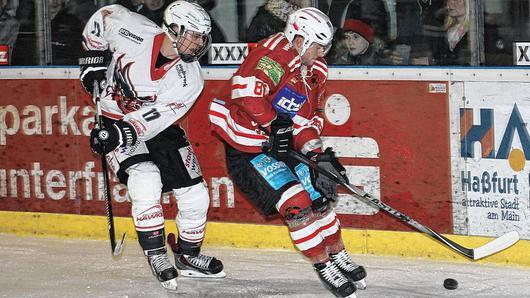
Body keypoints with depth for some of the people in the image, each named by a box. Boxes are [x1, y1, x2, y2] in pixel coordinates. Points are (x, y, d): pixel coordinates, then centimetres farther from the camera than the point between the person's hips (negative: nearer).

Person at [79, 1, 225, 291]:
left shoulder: (189, 78, -18)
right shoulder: (135, 32, -21)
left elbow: (155, 117, -25)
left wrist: (123, 133, -38)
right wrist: (93, 60, -1)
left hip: (159, 128, 3)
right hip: (116, 122, -3)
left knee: (195, 195, -2)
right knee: (145, 180, -26)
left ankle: (188, 256, 23)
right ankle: (156, 256, -12)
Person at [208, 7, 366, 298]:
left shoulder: (313, 72, 9)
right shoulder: (276, 51, -19)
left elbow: (305, 121, 11)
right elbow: (245, 88, -34)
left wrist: (319, 155, -4)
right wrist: (273, 124, -26)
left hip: (282, 143, 9)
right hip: (245, 145, -9)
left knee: (318, 192, 6)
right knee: (296, 202, -15)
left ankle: (338, 255, 25)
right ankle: (323, 265, -3)